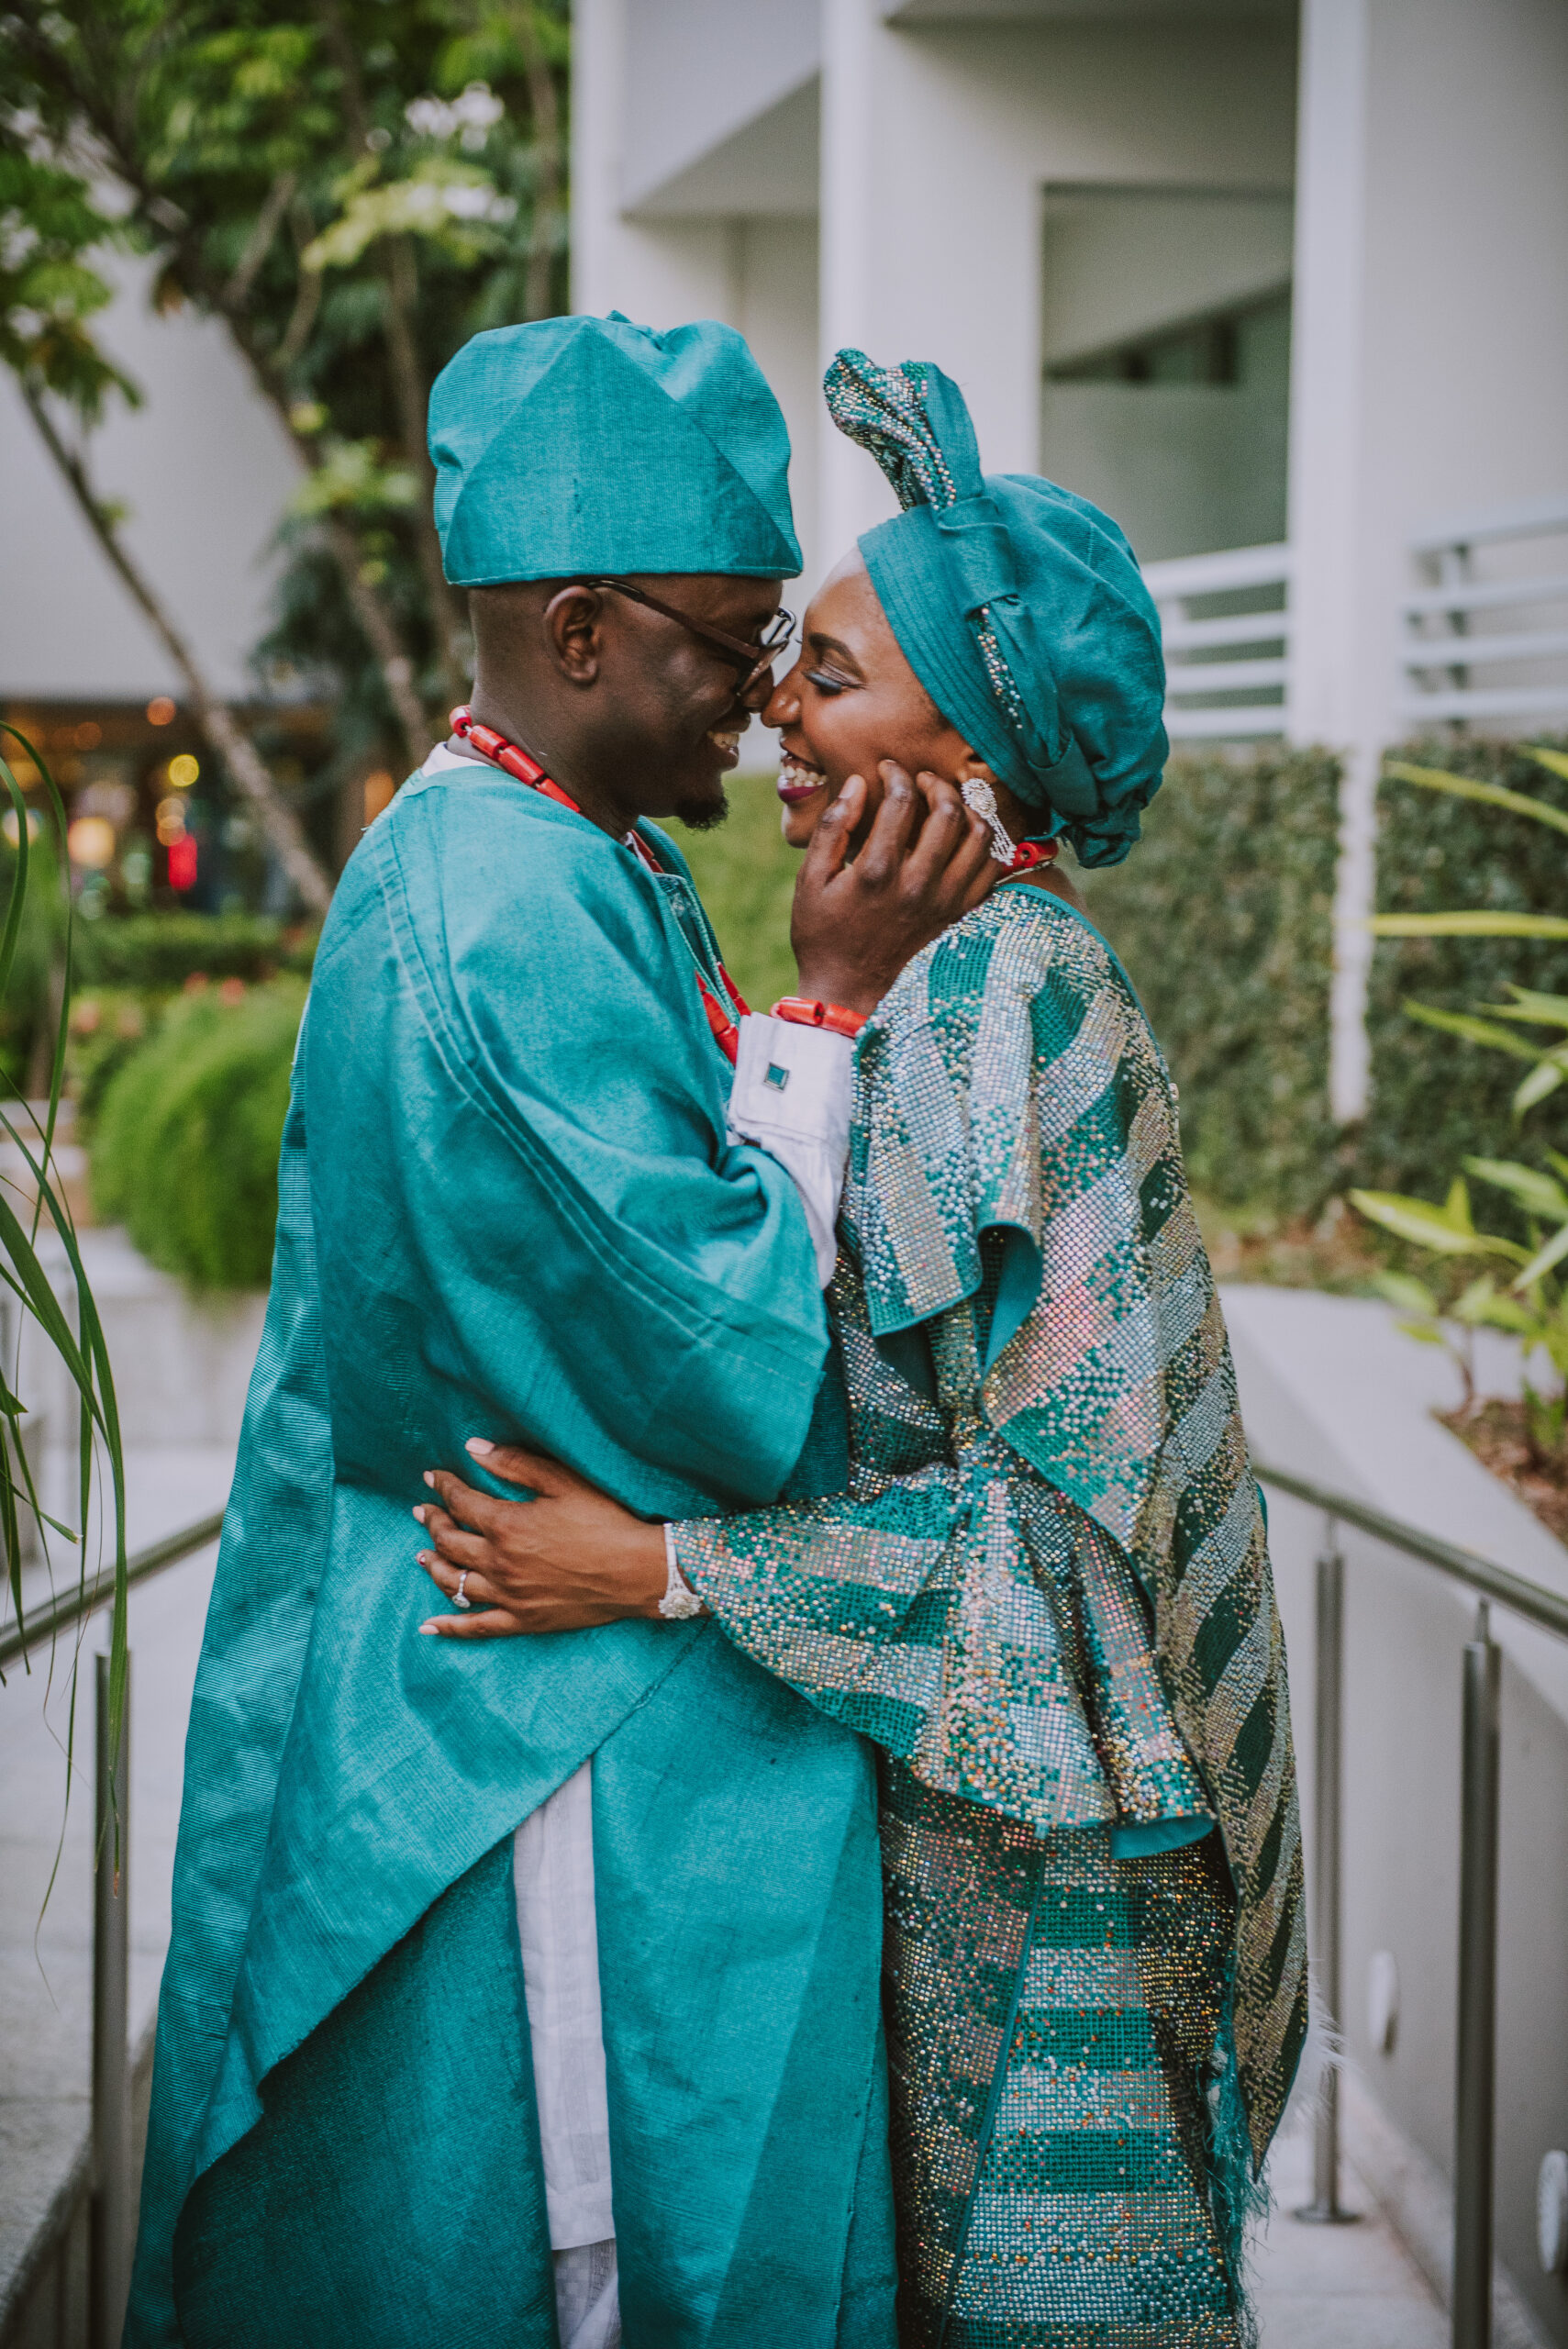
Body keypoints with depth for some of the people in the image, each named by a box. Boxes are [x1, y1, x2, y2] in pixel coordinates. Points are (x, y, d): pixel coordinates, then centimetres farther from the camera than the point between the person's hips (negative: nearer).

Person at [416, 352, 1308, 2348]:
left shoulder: (989, 1008, -22)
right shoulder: (1003, 969, 7)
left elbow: (1056, 1509, -24)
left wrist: (661, 1561, -24)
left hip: (1032, 1811, -9)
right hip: (985, 1751, 9)